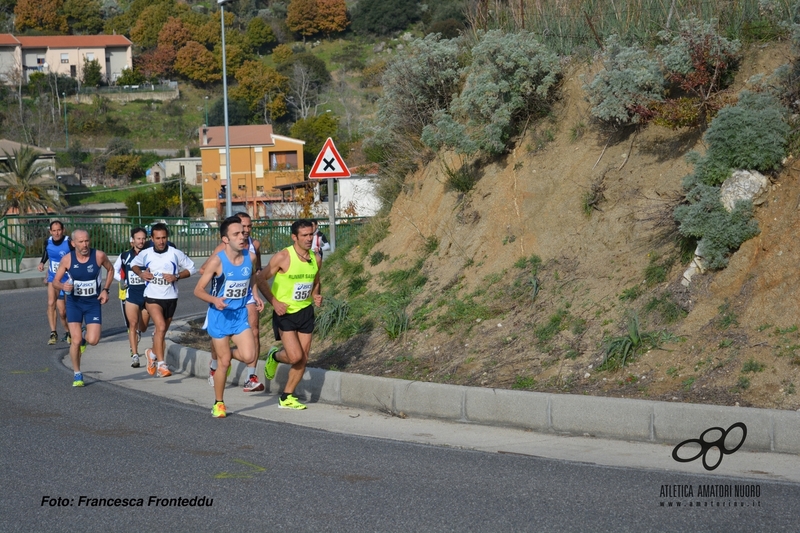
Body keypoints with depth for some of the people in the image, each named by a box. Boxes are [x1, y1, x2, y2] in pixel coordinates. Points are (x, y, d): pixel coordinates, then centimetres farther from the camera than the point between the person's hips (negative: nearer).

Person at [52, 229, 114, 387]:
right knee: (76, 340, -9)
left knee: (93, 340, -10)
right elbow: (55, 281, -3)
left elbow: (110, 269, 7)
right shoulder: (67, 259, -13)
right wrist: (63, 286, -26)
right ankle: (77, 374, 10)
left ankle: (84, 338, 29)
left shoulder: (99, 256, -14)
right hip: (74, 303, 0)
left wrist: (105, 289, -3)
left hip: (93, 302, 0)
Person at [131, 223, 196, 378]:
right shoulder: (145, 254, -2)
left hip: (170, 298, 2)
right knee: (160, 327, -22)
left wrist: (176, 277, -13)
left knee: (162, 331, 15)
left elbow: (191, 268, 2)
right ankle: (161, 364, -20)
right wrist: (140, 273, -4)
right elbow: (134, 264, 16)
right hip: (152, 297, -2)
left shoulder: (176, 254, -6)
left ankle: (152, 353, 44)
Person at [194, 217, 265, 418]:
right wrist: (214, 300, -29)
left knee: (249, 356, -16)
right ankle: (218, 403, 19)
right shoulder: (217, 261, -16)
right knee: (224, 362, 0)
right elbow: (198, 290, -12)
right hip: (219, 316, -3)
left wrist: (255, 295, 9)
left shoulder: (250, 257, -4)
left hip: (240, 314, 3)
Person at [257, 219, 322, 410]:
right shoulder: (283, 257, -15)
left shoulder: (315, 259, 2)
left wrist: (316, 296, 0)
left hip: (306, 311, 5)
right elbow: (262, 279, -9)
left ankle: (287, 397, 17)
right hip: (285, 313, -5)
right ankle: (274, 356, 21)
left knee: (303, 358, 3)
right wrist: (274, 302, -18)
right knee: (295, 356, -14)